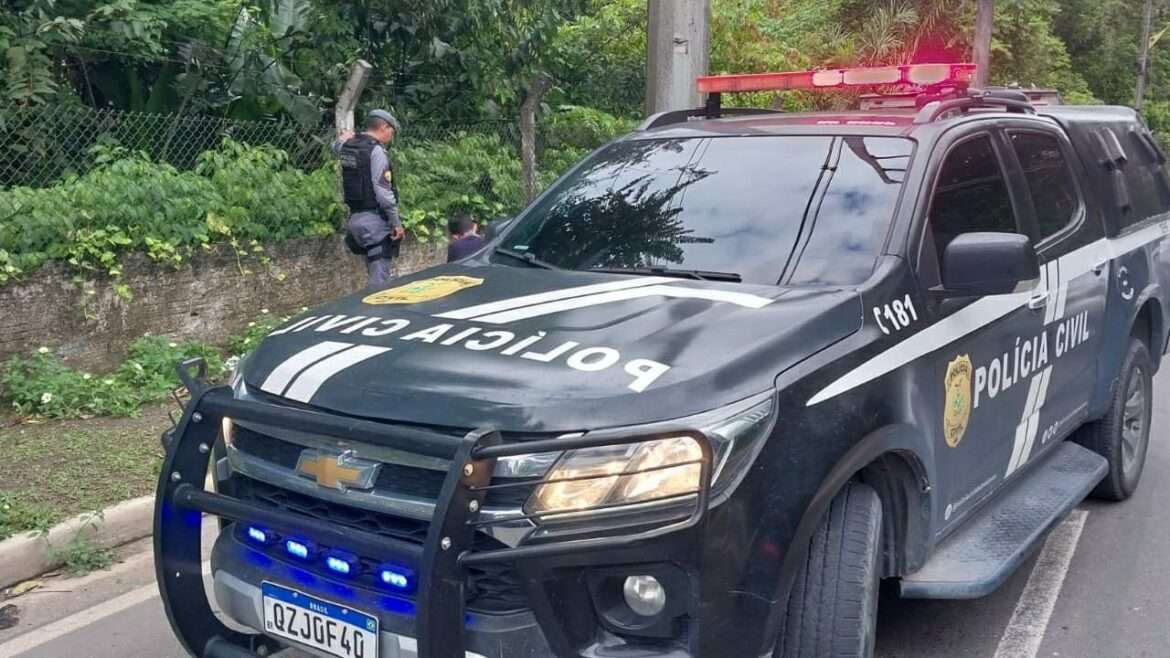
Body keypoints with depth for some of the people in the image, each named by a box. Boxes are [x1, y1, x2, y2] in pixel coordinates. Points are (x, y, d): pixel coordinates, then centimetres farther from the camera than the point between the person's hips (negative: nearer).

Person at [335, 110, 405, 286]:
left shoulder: (348, 146, 10)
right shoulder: (376, 151, -14)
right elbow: (383, 192, -19)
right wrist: (396, 222, -15)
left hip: (356, 217, 9)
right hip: (374, 220, -9)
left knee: (375, 273, 17)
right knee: (380, 276, -7)